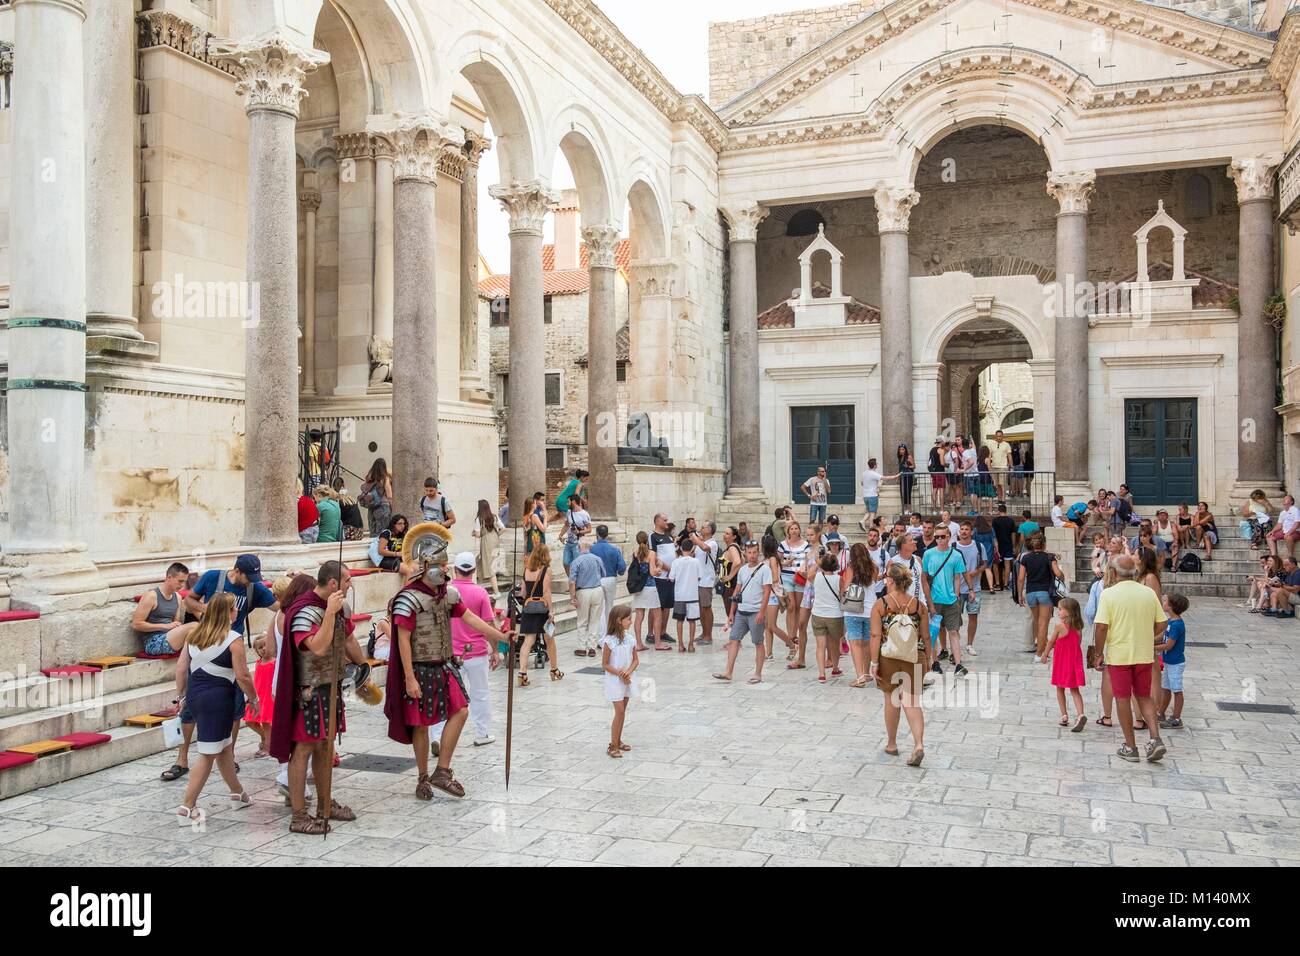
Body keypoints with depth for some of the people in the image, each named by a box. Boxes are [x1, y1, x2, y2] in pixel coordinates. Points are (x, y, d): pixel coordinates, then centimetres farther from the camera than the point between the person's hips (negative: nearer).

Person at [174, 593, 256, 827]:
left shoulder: (194, 634, 6)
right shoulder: (233, 639, -13)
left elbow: (181, 667, 9)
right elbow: (242, 676, -13)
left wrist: (183, 694, 20)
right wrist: (253, 698, 2)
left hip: (194, 694, 8)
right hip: (218, 698, -8)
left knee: (224, 746, 22)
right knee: (207, 755, 2)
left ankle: (237, 793, 35)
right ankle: (187, 808, 3)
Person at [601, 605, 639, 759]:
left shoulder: (630, 639, 0)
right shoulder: (609, 641, -16)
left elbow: (636, 660, 5)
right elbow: (605, 665, -12)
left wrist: (628, 672, -14)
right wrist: (620, 674, -19)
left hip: (627, 679, 6)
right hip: (614, 681, -6)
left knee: (622, 711, 13)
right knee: (620, 711, -10)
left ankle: (618, 741, 25)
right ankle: (613, 745, -2)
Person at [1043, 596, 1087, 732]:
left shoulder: (1059, 625, -15)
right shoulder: (1078, 626, -1)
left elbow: (1051, 642, -5)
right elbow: (1078, 642, 9)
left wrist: (1045, 654, 13)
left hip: (1061, 662, -4)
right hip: (1075, 661, 4)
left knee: (1060, 689, 13)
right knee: (1074, 690, 7)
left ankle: (1064, 716, 16)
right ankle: (1081, 715, -12)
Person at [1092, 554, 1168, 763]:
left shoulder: (1109, 593, -11)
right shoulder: (1149, 593, 1)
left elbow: (1102, 627, -16)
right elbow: (1162, 623, 4)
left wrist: (1099, 653, -6)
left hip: (1119, 654, -3)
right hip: (1144, 654, 4)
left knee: (1123, 699, 7)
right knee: (1144, 697, 17)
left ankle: (1130, 748, 12)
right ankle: (1155, 739, 2)